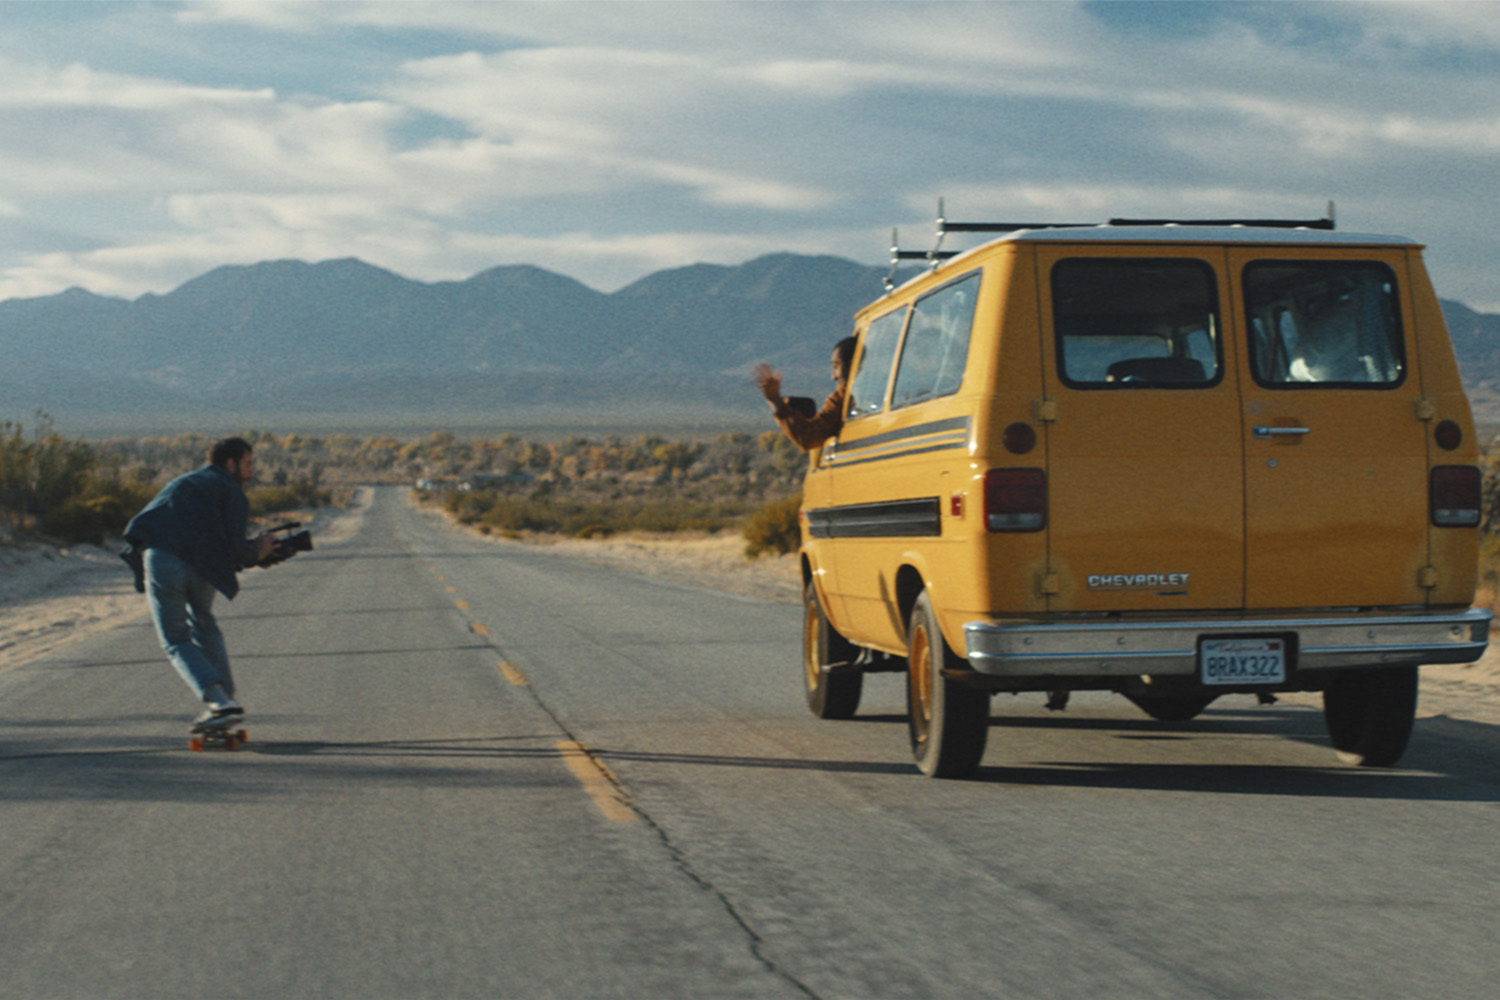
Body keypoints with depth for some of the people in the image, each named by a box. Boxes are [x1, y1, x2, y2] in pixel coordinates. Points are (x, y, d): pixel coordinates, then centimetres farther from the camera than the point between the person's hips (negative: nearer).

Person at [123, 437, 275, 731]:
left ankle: (219, 700, -8)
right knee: (204, 628, 26)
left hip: (161, 560, 2)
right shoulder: (231, 492, 12)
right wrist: (256, 554, 22)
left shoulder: (181, 483, 31)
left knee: (177, 643, 10)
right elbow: (234, 547, -1)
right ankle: (225, 700, 24)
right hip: (202, 568, -2)